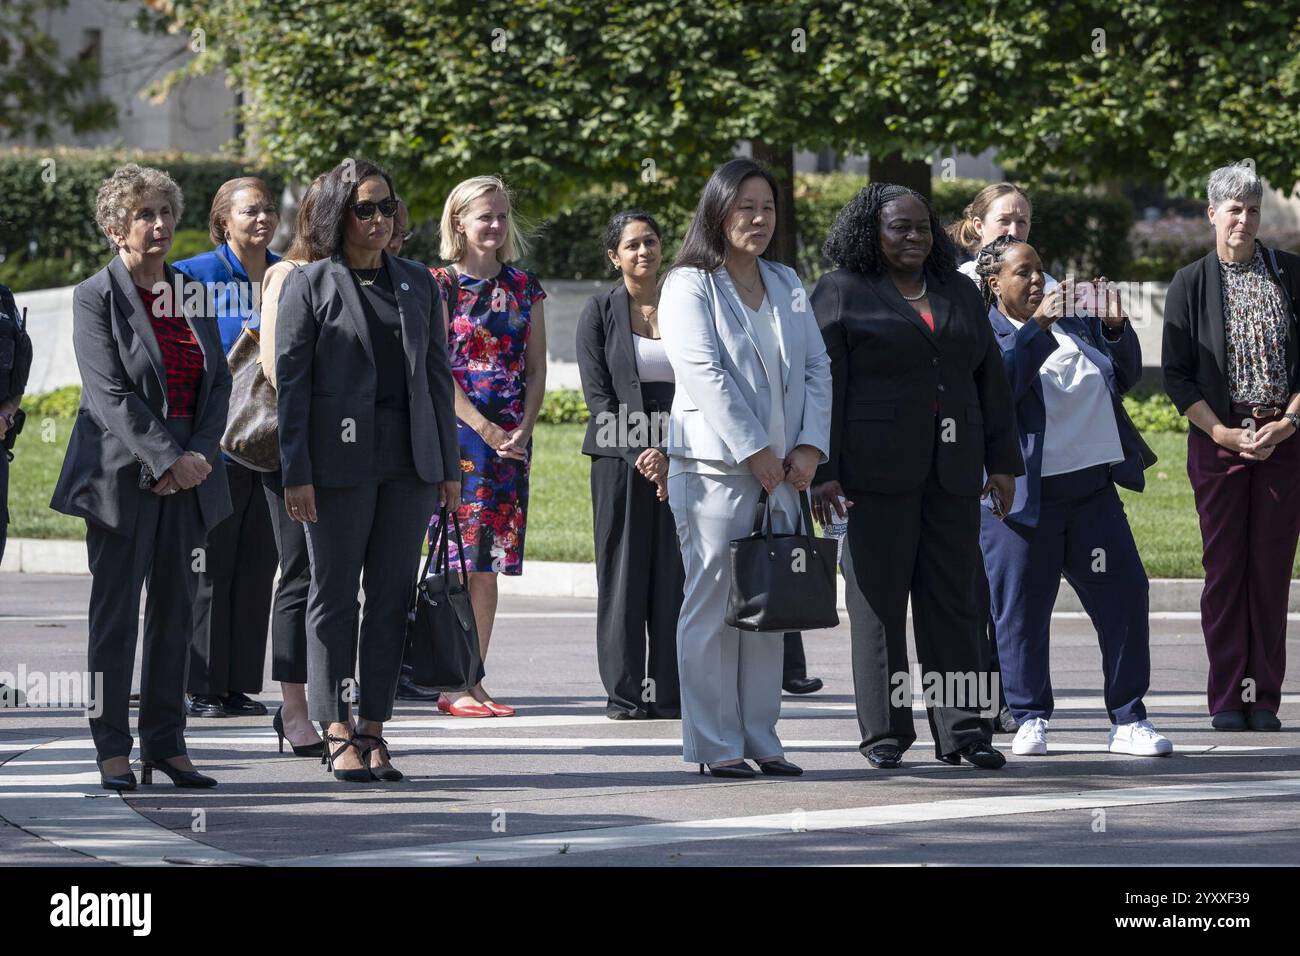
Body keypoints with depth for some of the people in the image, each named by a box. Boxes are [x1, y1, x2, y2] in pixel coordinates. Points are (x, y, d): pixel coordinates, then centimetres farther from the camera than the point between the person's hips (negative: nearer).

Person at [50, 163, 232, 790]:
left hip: (187, 475, 5)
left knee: (175, 613, 6)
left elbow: (218, 383, 10)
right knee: (115, 614, -1)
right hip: (123, 475, -5)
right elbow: (110, 394, -13)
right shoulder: (97, 297, -5)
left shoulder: (191, 294, 12)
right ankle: (112, 750, 3)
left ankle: (166, 744, 12)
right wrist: (168, 460, -19)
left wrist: (198, 455, -6)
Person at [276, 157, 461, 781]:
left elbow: (437, 374, 15)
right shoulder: (309, 284, 0)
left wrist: (448, 465, 10)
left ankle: (373, 729, 8)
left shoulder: (417, 283, 13)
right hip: (340, 460, -4)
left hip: (410, 460, 4)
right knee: (334, 595, 1)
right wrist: (296, 473, -11)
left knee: (393, 596, 4)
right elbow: (290, 380, -4)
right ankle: (338, 735, 3)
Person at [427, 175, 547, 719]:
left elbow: (536, 369, 12)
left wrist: (523, 429, -4)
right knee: (458, 560, -8)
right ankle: (452, 686, -7)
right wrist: (487, 429, -14)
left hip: (512, 438, 5)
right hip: (456, 430, -5)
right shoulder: (440, 285, -1)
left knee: (489, 564, 5)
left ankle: (474, 680, 8)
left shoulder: (524, 287, 13)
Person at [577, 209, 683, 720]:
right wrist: (640, 457, -12)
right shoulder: (600, 312, 3)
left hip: (679, 460, 2)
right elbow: (597, 393, -3)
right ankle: (624, 693, 3)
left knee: (674, 574, 0)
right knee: (623, 573, -2)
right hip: (620, 459, -2)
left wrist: (672, 456, -7)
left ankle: (670, 692, 4)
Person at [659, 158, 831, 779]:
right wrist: (753, 452, -16)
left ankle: (761, 738, 12)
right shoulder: (690, 285, -3)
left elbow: (816, 367, 11)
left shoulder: (786, 286, 16)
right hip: (714, 466, -6)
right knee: (713, 606, -5)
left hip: (781, 472, 6)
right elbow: (704, 372, -12)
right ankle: (714, 744, -2)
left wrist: (810, 447, -3)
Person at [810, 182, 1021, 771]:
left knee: (952, 600, 3)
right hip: (875, 474, -4)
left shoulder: (958, 293, 17)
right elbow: (822, 386, -3)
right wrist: (822, 472, -11)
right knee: (878, 601, -2)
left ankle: (961, 730, 4)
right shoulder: (842, 294, 2)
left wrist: (1002, 461, 11)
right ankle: (884, 734, 3)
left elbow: (990, 382, 18)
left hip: (951, 475, 4)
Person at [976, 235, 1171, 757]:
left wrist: (1115, 329, 2)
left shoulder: (1075, 324, 16)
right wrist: (1038, 329, -22)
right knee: (1022, 610, 0)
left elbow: (1126, 376, 19)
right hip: (1025, 495, -5)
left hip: (1092, 487, 5)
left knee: (1124, 596, 0)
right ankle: (1031, 720, 12)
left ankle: (1128, 720, 6)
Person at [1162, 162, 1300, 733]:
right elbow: (1176, 375, 2)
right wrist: (1225, 434, -8)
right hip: (1218, 438, -1)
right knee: (1224, 567, -2)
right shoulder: (1191, 285, 3)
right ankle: (1227, 700, 2)